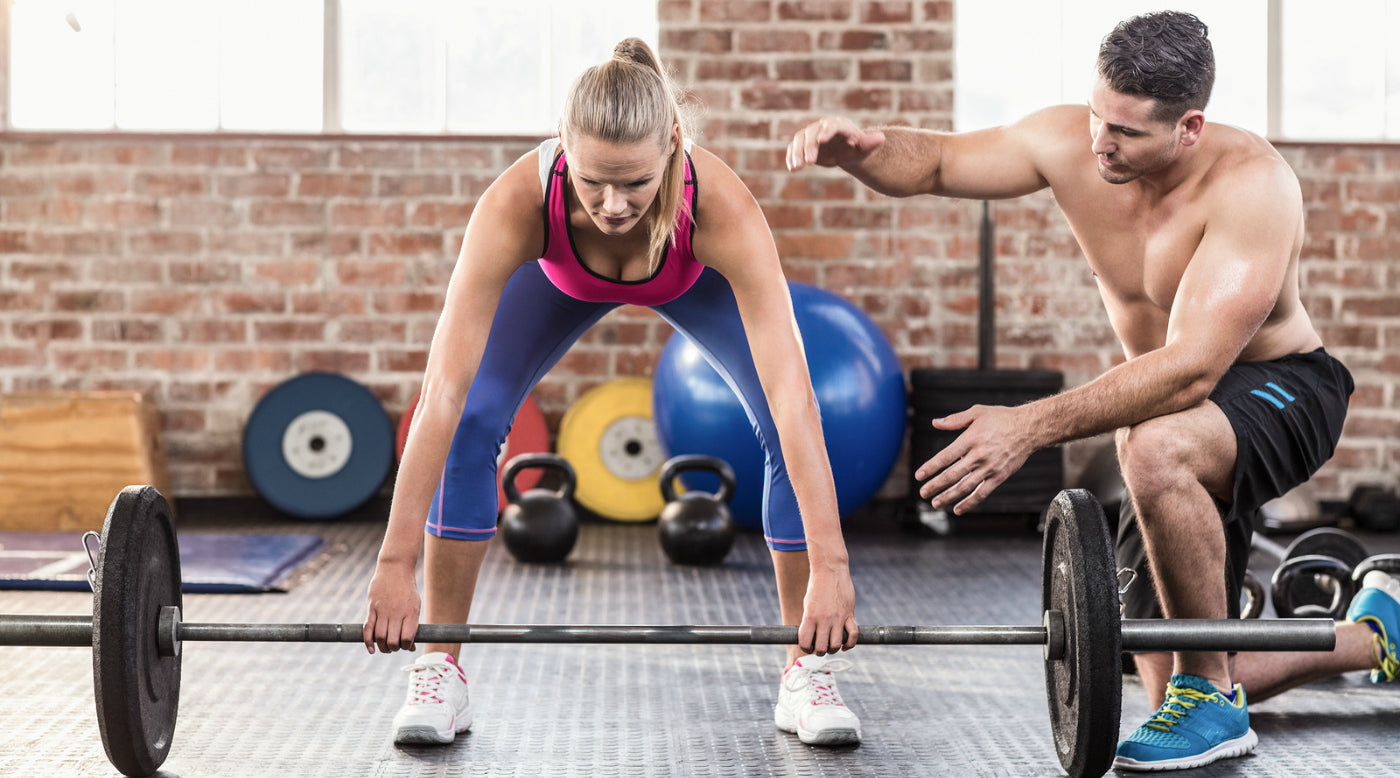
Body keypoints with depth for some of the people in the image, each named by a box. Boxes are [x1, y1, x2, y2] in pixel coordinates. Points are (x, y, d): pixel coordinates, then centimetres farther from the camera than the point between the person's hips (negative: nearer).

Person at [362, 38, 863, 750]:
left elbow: (791, 392, -48)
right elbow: (444, 391, -45)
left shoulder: (721, 205, -46)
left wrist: (829, 567, -52)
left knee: (789, 431, -16)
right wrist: (395, 565, -47)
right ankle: (438, 673, -3)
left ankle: (806, 675, -1)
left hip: (695, 275, 0)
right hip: (561, 275, 0)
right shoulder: (517, 204, -45)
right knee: (471, 422, -17)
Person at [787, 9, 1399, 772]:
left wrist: (1031, 426, -48)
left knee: (1154, 447, -43)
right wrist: (858, 147, -32)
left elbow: (1192, 370, -40)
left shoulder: (1251, 185, -32)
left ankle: (1211, 700, -21)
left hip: (1280, 392, -6)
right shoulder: (1070, 143, -15)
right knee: (1169, 680, 8)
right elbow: (933, 160, -7)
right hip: (1183, 413, 7)